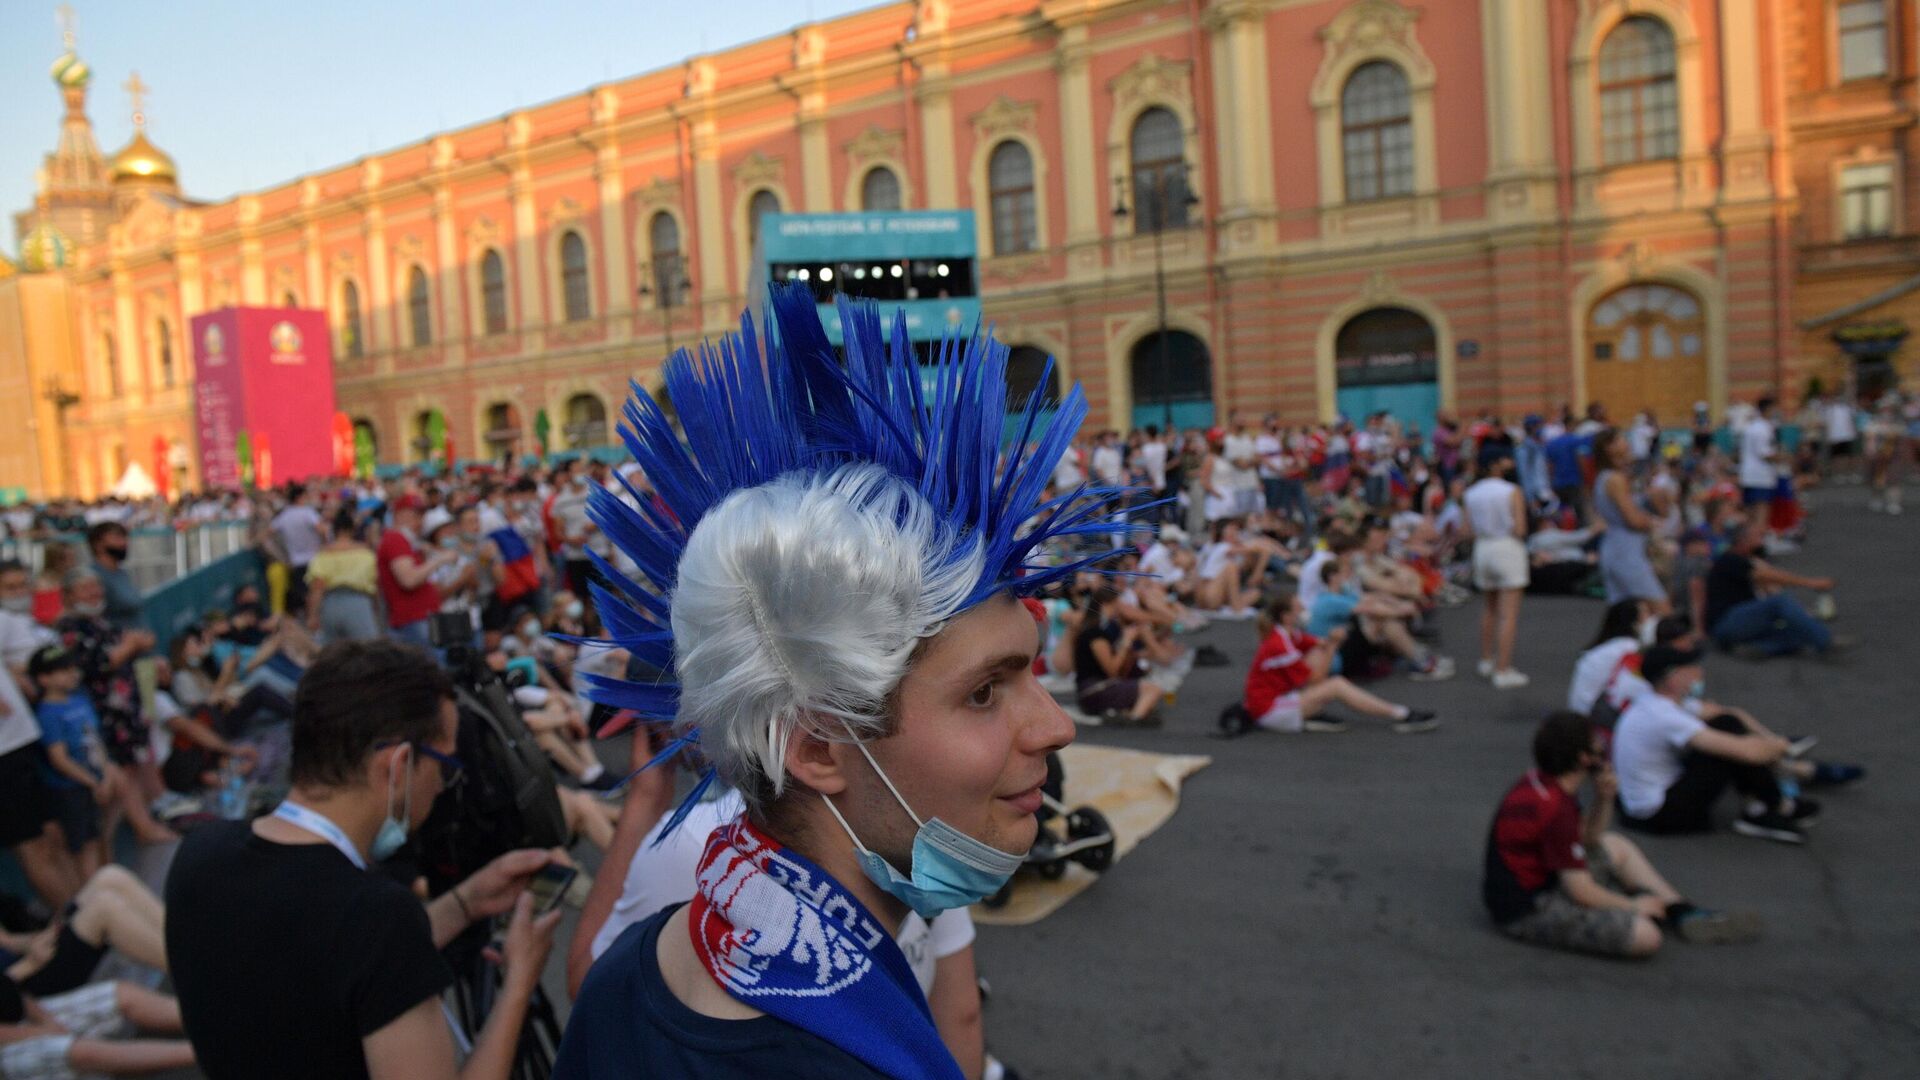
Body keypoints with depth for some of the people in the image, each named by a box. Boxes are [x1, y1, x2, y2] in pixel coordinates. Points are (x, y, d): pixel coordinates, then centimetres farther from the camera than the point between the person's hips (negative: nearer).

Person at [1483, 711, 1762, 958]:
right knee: (1645, 936, -25)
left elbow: (1587, 838, 14)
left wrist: (1604, 799, -4)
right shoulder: (1554, 810, -26)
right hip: (1527, 911, -11)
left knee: (1614, 845, 26)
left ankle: (1682, 913, 20)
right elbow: (1582, 892, -22)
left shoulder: (1538, 781, 1)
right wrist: (1634, 906, -4)